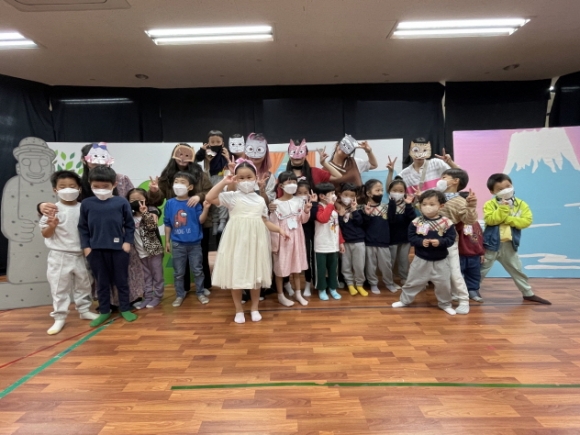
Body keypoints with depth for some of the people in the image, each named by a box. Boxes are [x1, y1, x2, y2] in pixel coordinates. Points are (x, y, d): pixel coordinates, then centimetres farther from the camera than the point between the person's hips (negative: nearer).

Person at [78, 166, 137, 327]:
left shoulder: (122, 202, -6)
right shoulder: (86, 204, 0)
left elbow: (130, 225, 2)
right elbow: (83, 228, 6)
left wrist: (128, 242, -4)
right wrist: (85, 246, 1)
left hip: (118, 248, -1)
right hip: (96, 250, 2)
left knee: (121, 281, 11)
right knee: (101, 283, 14)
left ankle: (125, 309, 25)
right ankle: (104, 311, 28)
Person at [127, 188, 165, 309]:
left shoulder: (152, 213, -10)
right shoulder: (131, 216, 4)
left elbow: (152, 227, -25)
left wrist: (144, 213, -26)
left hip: (154, 249, -5)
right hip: (141, 252, 5)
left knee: (157, 275, 6)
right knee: (147, 276, 16)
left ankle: (157, 297, 18)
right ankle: (147, 297, 25)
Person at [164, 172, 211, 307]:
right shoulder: (170, 203, -2)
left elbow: (200, 220, -10)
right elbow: (167, 224, 4)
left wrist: (206, 208, -25)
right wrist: (167, 241, 6)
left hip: (194, 243, -1)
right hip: (177, 243, 1)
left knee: (198, 270, 11)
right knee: (178, 272, 13)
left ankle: (200, 293, 27)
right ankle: (180, 295, 28)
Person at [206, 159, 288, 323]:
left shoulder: (260, 200, 10)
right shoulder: (232, 196, -3)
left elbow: (265, 222, 13)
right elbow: (209, 198, -16)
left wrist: (279, 230, 2)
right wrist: (224, 182, -13)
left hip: (256, 239, 3)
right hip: (237, 239, -3)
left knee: (256, 274, 9)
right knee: (236, 274, 3)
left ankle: (255, 308, 25)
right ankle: (239, 310, 20)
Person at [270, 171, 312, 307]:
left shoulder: (299, 201, 1)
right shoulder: (276, 203, -12)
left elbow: (303, 220, 6)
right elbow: (274, 225, -10)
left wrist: (306, 211, -14)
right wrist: (274, 244, -9)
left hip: (296, 237, 4)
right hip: (283, 238, -4)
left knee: (297, 265, 14)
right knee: (280, 267, 6)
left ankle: (298, 293, 29)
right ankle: (281, 296, 22)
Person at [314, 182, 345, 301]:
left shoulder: (334, 209, 11)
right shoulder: (319, 207, -11)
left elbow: (337, 226, 15)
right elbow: (323, 219, -33)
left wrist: (341, 242, 14)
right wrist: (330, 205, -25)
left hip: (334, 245, 7)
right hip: (321, 246, -6)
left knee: (333, 268, 14)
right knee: (321, 269, 5)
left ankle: (333, 288, 27)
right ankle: (321, 290, 19)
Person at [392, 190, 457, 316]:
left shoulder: (446, 223, -10)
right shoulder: (416, 222, -9)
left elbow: (451, 239, -11)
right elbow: (411, 238, -9)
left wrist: (440, 242, -28)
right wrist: (421, 242, -27)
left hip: (440, 261, 0)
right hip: (421, 259, 0)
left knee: (443, 284, 13)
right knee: (413, 282, 13)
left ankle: (445, 304, 37)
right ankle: (404, 300, 32)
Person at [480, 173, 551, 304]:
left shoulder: (521, 204, 2)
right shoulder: (490, 204, -7)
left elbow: (526, 221, -9)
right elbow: (490, 220, -20)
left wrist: (508, 219, -18)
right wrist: (503, 208, -23)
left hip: (509, 245, 3)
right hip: (492, 243, -3)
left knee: (517, 270, 18)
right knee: (482, 269, 5)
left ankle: (528, 294, 32)